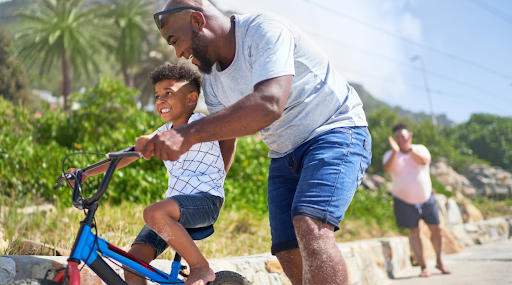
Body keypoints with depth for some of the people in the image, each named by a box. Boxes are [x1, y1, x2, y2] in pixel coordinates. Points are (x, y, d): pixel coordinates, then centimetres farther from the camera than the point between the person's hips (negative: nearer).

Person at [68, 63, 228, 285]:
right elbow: (127, 157, 18)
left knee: (154, 213, -36)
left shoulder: (200, 124, -3)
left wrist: (153, 142, -43)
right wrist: (85, 173, 11)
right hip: (175, 204, 7)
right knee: (133, 260, -10)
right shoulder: (164, 132, 17)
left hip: (205, 201, -7)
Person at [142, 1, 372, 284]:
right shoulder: (212, 80, 4)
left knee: (310, 227, -32)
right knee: (289, 256, -5)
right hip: (285, 156, 8)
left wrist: (188, 135, -44)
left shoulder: (265, 29, -21)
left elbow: (269, 104, -38)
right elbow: (224, 141, 15)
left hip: (335, 130, -8)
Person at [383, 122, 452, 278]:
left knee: (436, 230, 4)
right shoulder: (390, 155, -5)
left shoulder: (420, 149, -3)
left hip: (426, 198, 2)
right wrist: (395, 151, -39)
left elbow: (424, 161, -26)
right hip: (404, 201, -1)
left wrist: (409, 149, -39)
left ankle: (439, 262, 23)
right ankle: (423, 267, 6)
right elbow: (387, 169, -27)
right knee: (413, 233, -2)